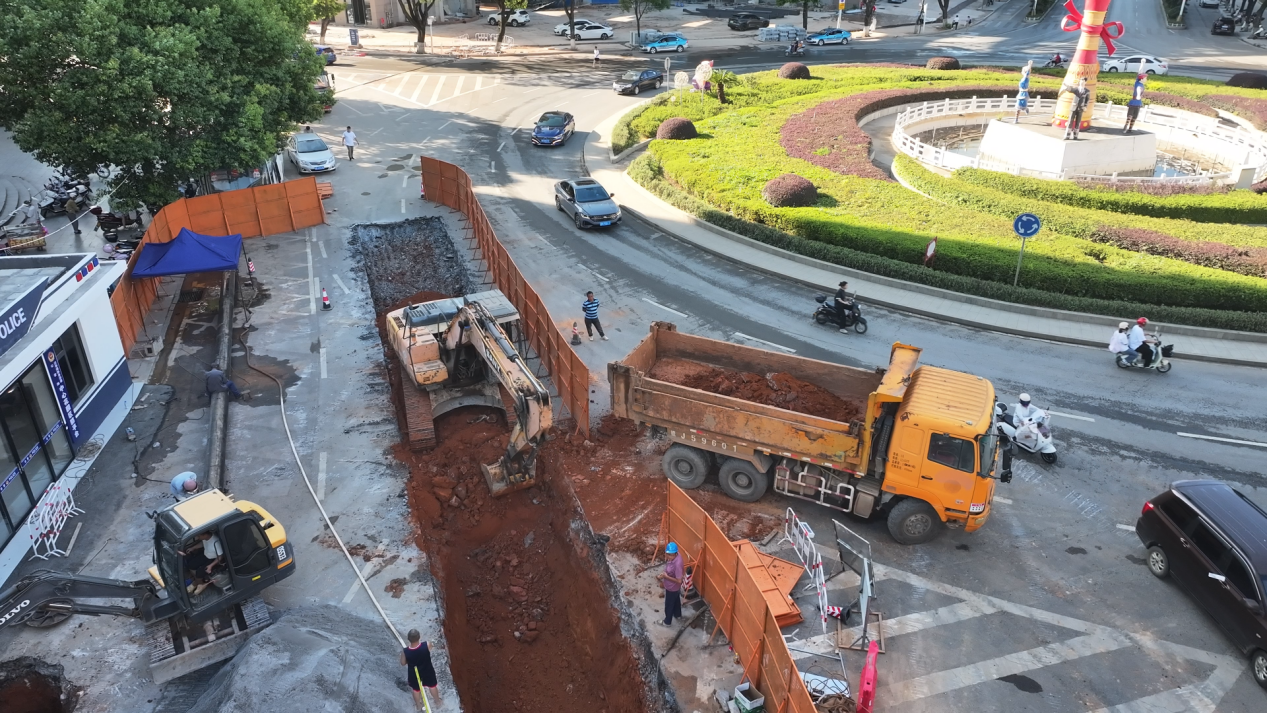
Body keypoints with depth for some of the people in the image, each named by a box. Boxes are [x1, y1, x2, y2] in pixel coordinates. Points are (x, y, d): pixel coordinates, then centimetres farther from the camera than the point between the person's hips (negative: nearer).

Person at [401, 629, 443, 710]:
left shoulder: (405, 652, -34)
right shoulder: (427, 645, -35)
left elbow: (403, 663, -11)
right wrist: (420, 640, 4)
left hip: (414, 674, 0)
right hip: (427, 671, 0)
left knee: (416, 689, 31)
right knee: (432, 686, 31)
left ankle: (418, 705, 55)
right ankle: (438, 700, 56)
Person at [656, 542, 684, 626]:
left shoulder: (677, 564, -42)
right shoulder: (677, 554, -16)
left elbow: (679, 581, -33)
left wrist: (666, 576, -27)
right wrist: (664, 574, -4)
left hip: (672, 588, -8)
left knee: (668, 605, 19)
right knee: (676, 600, 33)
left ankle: (667, 622, 43)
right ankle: (678, 614, 58)